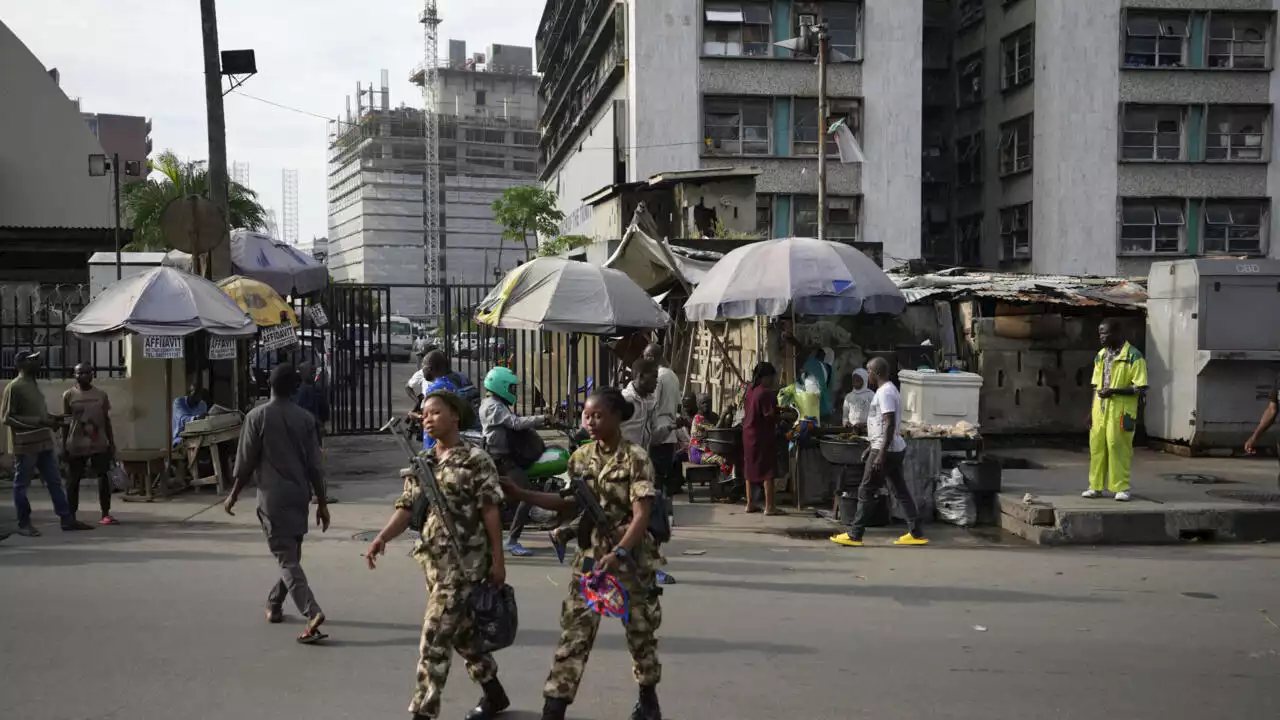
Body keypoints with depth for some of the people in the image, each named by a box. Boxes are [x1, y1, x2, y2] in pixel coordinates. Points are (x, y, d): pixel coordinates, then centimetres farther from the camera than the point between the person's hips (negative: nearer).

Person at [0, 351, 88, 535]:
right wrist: (39, 421, -20)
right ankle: (24, 524, 12)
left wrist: (50, 419, 5)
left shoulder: (34, 385, 15)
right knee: (22, 485, 4)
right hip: (25, 445, -8)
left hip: (44, 443, 8)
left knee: (55, 482, 8)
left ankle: (67, 519, 12)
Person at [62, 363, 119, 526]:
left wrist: (112, 444, 7)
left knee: (104, 477, -4)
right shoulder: (69, 395, 1)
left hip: (99, 444, 1)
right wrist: (64, 445, 0)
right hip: (76, 446, -1)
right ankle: (71, 516, 14)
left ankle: (106, 514, 1)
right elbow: (65, 422, 3)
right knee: (73, 481, 5)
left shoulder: (101, 395, 6)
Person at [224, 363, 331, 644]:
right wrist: (322, 502, 8)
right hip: (299, 495, 4)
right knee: (290, 554, 20)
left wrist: (233, 495, 8)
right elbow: (314, 466, 2)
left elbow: (245, 462, -5)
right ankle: (274, 605, 34)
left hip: (272, 497, -4)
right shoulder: (305, 418, 2)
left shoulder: (257, 417, -6)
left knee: (287, 559, -7)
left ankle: (312, 613, -21)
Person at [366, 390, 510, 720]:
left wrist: (497, 560, -12)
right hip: (433, 559, 7)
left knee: (435, 636, -8)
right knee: (463, 631, 17)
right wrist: (382, 537, -11)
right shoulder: (421, 464, 10)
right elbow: (407, 509, 6)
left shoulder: (475, 460, -9)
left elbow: (490, 512, -10)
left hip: (464, 560, -7)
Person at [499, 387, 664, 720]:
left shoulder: (636, 457, -15)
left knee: (640, 629, 14)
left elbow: (642, 515, -20)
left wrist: (619, 554, -33)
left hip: (631, 555, -4)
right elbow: (567, 502, 11)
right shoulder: (582, 456, 2)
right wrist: (520, 493, 1)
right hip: (591, 553, 4)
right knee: (574, 630, -1)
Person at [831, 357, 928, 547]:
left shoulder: (885, 393, -16)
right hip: (895, 449, 10)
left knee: (865, 492, -3)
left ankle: (854, 535, 2)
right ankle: (916, 534, 13)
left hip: (886, 450, -10)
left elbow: (890, 425, -23)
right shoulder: (888, 390, 15)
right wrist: (872, 448, 25)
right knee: (901, 491, 11)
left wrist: (881, 454, -25)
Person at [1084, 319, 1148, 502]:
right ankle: (1096, 486, 12)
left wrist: (1114, 391, -18)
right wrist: (1092, 411, 15)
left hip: (1120, 409, -6)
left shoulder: (1133, 356, -6)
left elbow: (1141, 388, -9)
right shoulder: (1101, 355, 15)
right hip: (1100, 409, 6)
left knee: (1118, 446, -4)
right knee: (1096, 445, 4)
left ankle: (1122, 487, 6)